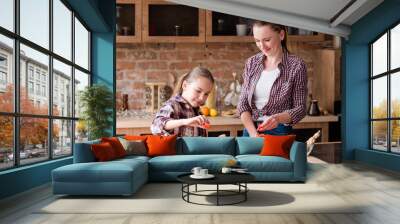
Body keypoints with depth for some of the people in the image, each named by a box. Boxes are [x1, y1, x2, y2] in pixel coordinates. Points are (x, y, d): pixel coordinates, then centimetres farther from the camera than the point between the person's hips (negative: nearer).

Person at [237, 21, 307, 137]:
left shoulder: (296, 65, -9)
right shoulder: (251, 63, 1)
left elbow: (300, 108, -6)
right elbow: (242, 104, 0)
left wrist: (278, 118, -24)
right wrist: (253, 133, -12)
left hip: (279, 132, -3)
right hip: (250, 130, 3)